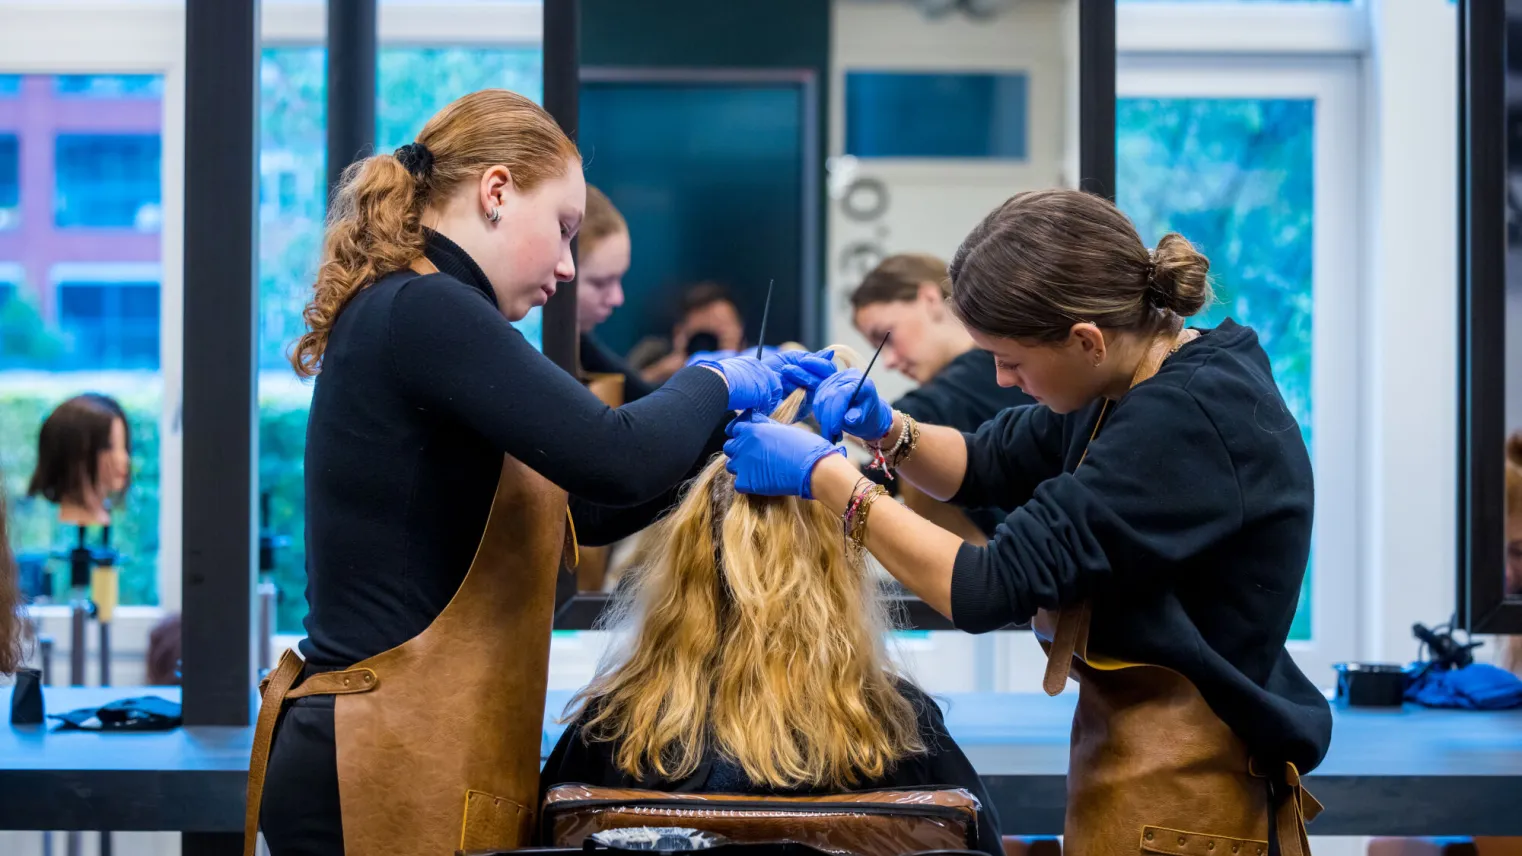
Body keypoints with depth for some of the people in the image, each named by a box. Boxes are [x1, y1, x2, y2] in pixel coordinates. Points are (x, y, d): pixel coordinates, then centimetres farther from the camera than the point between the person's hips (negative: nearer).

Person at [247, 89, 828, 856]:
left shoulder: (401, 315, 17)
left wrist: (728, 418, 15)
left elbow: (578, 508, 22)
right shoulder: (424, 311, -14)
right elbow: (619, 461, -23)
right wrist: (713, 384, -4)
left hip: (393, 753, 10)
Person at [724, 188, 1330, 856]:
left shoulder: (1187, 424, -25)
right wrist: (886, 430, 0)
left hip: (1180, 801, -9)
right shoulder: (1141, 383, 5)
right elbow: (989, 466, 20)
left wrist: (824, 476, -16)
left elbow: (993, 589, -25)